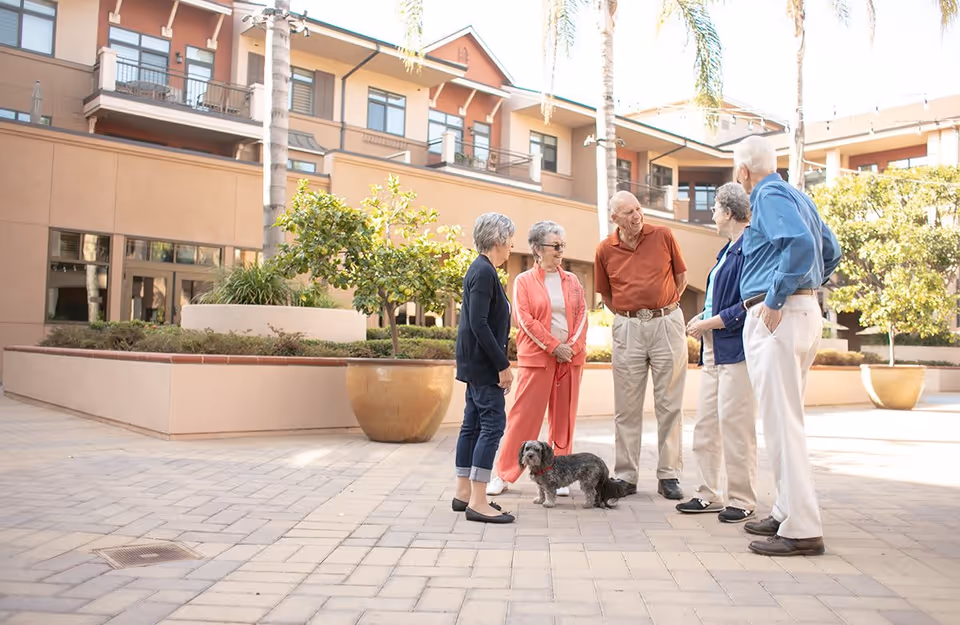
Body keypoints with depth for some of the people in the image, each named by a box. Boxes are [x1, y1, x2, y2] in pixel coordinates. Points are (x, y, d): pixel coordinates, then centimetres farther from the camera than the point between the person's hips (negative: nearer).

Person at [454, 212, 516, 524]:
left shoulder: (481, 270, 15)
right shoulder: (484, 272, -15)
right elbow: (478, 324, -22)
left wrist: (499, 363, 18)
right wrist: (503, 365, -19)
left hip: (476, 363, 10)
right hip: (483, 362, -10)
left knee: (473, 424, 12)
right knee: (492, 423, -9)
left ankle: (464, 493, 19)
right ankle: (478, 502, -7)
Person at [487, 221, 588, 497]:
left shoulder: (572, 281, 13)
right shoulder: (524, 281, 3)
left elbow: (582, 315, 7)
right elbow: (525, 319, -6)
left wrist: (573, 346, -9)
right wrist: (554, 347, -12)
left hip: (570, 357, 4)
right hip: (536, 357, -3)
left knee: (564, 418, 6)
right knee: (524, 415, -2)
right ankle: (504, 474, 7)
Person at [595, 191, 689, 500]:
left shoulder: (663, 236, -1)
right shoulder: (605, 250, 2)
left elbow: (681, 276, 10)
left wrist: (664, 308, 6)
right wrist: (627, 315, 6)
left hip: (666, 323, 0)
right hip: (627, 329, 1)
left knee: (669, 405, 3)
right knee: (626, 408, 4)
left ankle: (668, 476, 11)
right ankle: (626, 476, 12)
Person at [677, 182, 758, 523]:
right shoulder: (728, 249, 19)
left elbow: (747, 305, -19)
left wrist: (708, 324, -13)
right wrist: (702, 316, 10)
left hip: (736, 348, -10)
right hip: (714, 350, 10)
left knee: (734, 424, -4)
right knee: (705, 425, 11)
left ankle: (742, 500, 9)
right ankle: (711, 494, 21)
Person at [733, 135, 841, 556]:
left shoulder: (769, 197, -8)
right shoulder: (797, 196, 21)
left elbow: (801, 243, -25)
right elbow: (830, 251, 26)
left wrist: (776, 300, -20)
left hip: (777, 317, -10)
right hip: (806, 311, 10)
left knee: (781, 420, -8)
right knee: (786, 418, 16)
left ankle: (801, 530, -4)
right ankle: (788, 512, 24)